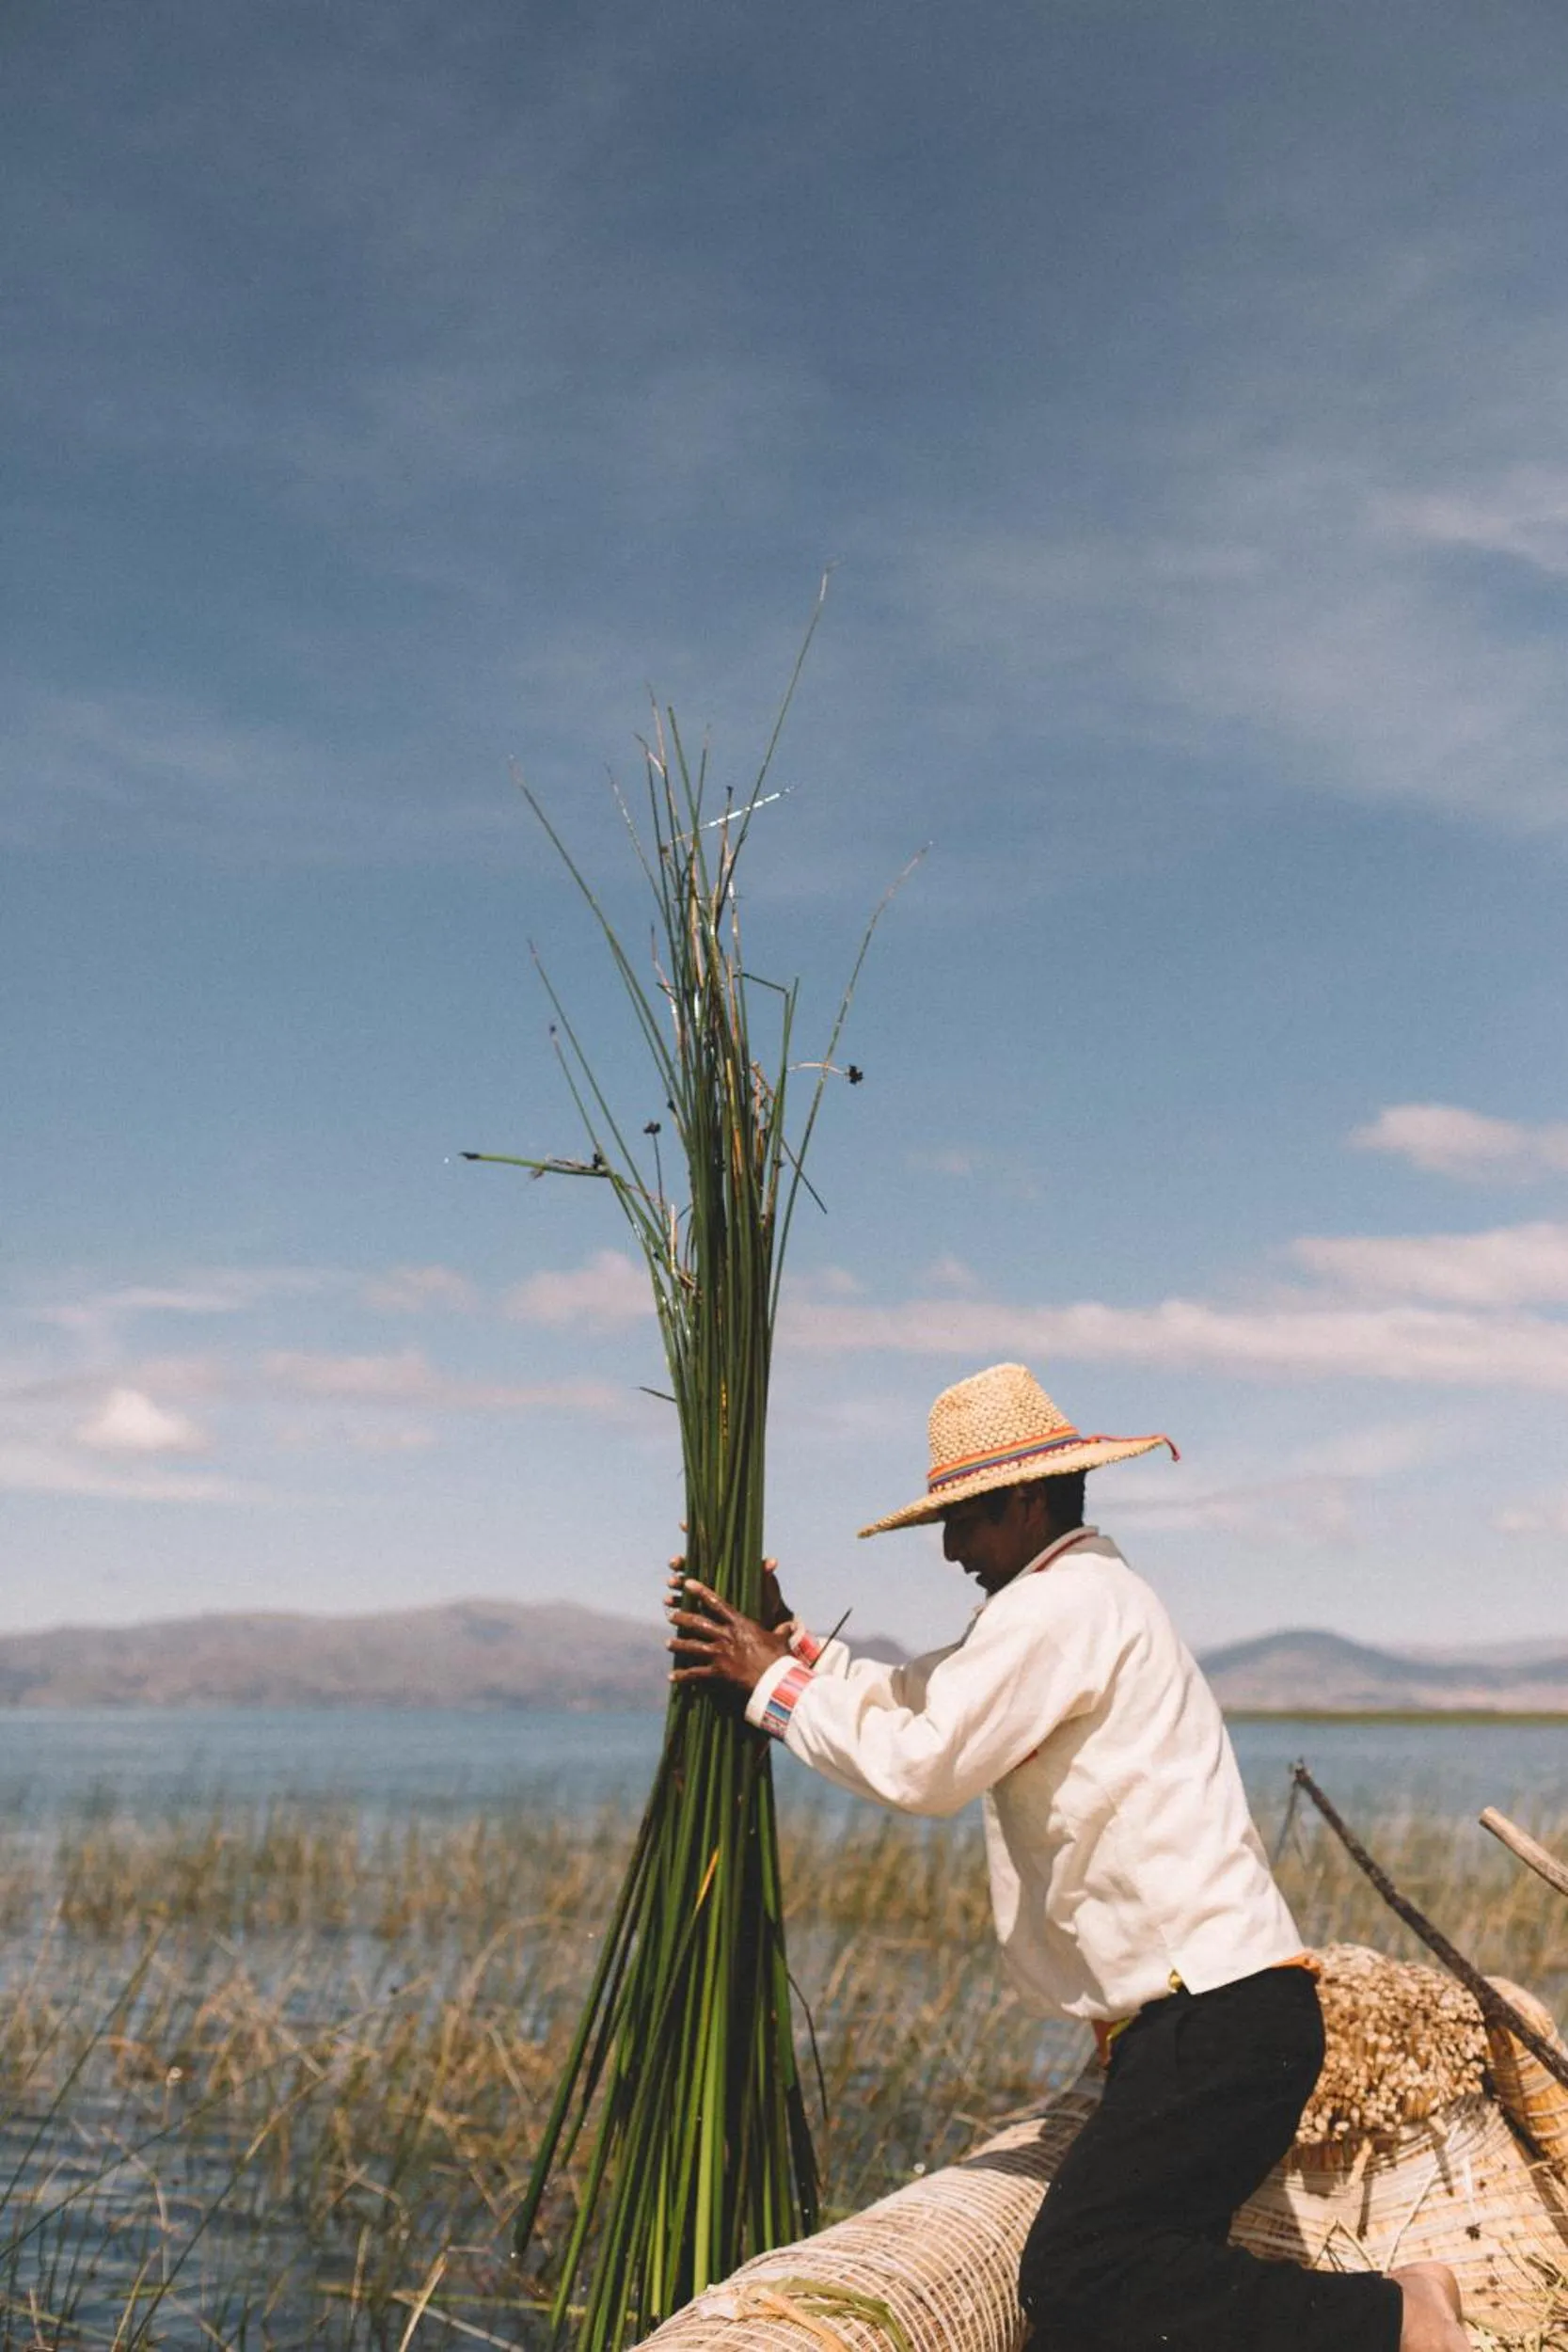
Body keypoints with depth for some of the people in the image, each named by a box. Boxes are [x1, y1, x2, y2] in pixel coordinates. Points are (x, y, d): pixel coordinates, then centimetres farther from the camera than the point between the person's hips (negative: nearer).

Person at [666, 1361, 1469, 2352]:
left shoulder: (1062, 1604, -11)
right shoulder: (1087, 1597, 21)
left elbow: (922, 1765, -16)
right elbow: (920, 1700, 22)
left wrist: (774, 1682, -5)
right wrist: (795, 1645, 14)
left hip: (1219, 2016, -11)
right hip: (1203, 2015, 11)